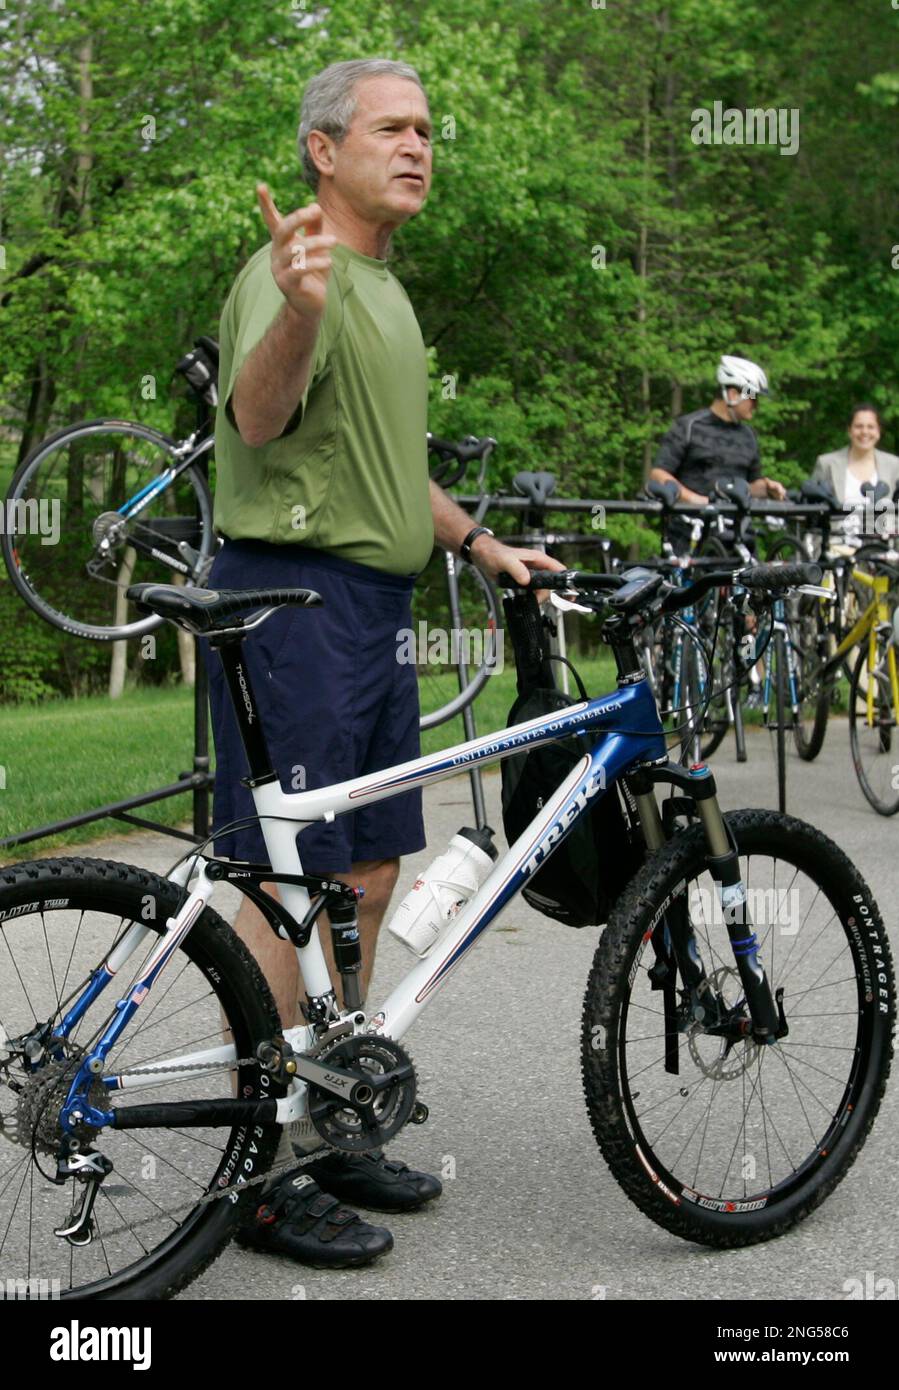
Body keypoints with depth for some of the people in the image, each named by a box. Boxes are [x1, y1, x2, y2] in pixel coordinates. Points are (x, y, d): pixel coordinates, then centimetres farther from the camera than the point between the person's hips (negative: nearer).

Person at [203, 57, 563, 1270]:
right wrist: (298, 310, -48)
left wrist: (482, 546, 23)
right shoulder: (296, 270, -10)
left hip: (374, 606, 10)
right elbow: (259, 416, -29)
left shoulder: (385, 291, 21)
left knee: (369, 876, 12)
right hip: (294, 594, -10)